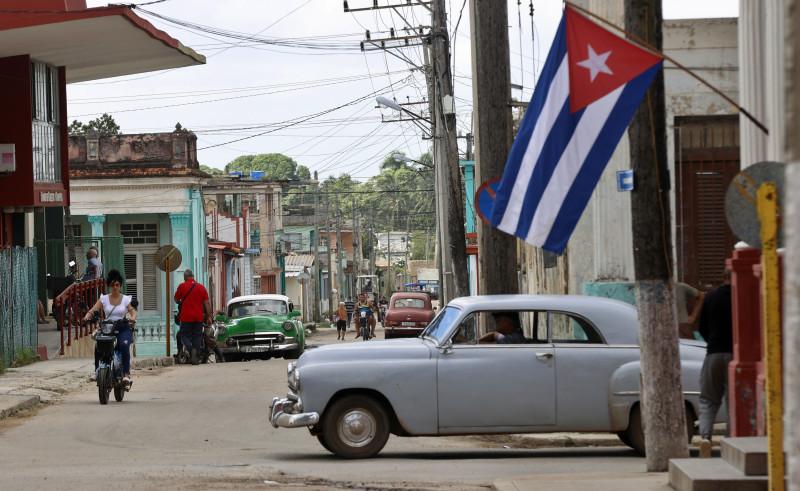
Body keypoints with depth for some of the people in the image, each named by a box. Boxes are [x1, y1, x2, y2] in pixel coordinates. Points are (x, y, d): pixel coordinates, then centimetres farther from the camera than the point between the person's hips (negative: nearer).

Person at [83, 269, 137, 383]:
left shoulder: (126, 299, 7)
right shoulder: (104, 299, 8)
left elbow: (132, 311, -6)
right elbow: (93, 310, -2)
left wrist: (132, 318, -30)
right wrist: (87, 317, -24)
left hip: (123, 328, -1)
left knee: (124, 345, -31)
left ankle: (126, 373, -28)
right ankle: (97, 370, -15)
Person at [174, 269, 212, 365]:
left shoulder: (182, 286, -4)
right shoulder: (201, 287, 4)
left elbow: (176, 299, 7)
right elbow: (207, 303, 2)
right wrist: (209, 317, 5)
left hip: (186, 317, -3)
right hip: (199, 317, 3)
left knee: (184, 335, 4)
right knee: (197, 337, 9)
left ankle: (191, 349, -24)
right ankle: (196, 358, 4)